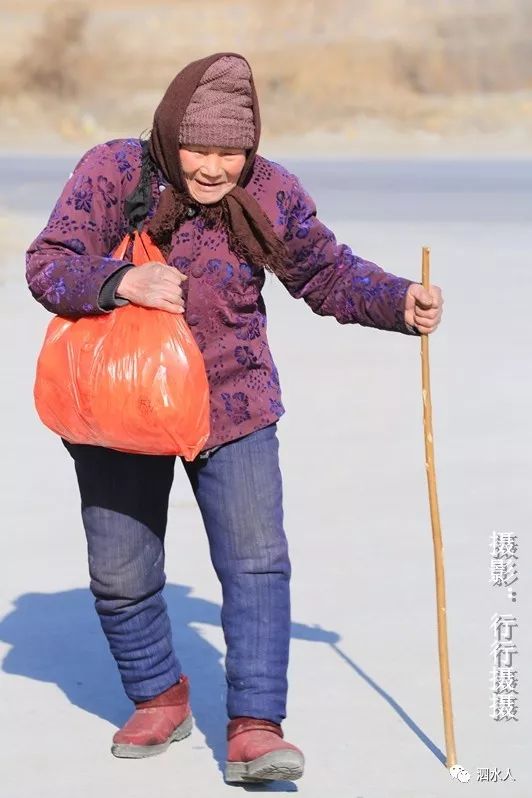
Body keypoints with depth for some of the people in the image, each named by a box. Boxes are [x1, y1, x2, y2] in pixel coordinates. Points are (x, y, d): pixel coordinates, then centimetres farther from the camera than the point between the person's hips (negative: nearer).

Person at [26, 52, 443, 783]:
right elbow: (48, 266, -18)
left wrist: (400, 303, -13)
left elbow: (328, 274, 4)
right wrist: (123, 281, -37)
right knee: (121, 575, 8)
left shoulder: (270, 194, -7)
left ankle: (255, 728, -6)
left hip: (232, 406, 1)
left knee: (257, 562, -11)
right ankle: (160, 697, 32)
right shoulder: (113, 173, -14)